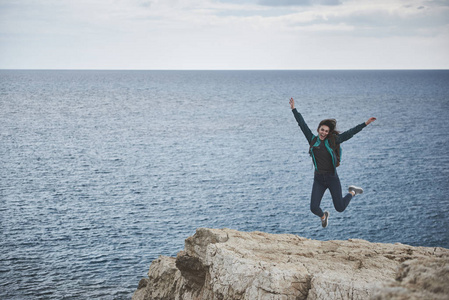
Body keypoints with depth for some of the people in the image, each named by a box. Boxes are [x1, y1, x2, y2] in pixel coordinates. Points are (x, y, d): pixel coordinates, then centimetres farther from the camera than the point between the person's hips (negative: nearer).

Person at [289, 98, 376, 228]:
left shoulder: (332, 141, -2)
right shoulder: (312, 140, 3)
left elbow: (350, 133, 0)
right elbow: (302, 124, 5)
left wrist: (365, 123, -2)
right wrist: (294, 109, 7)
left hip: (332, 178, -2)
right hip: (318, 179, 2)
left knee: (340, 208, 5)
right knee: (314, 208, -7)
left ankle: (352, 192, 37)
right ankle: (323, 216, 31)